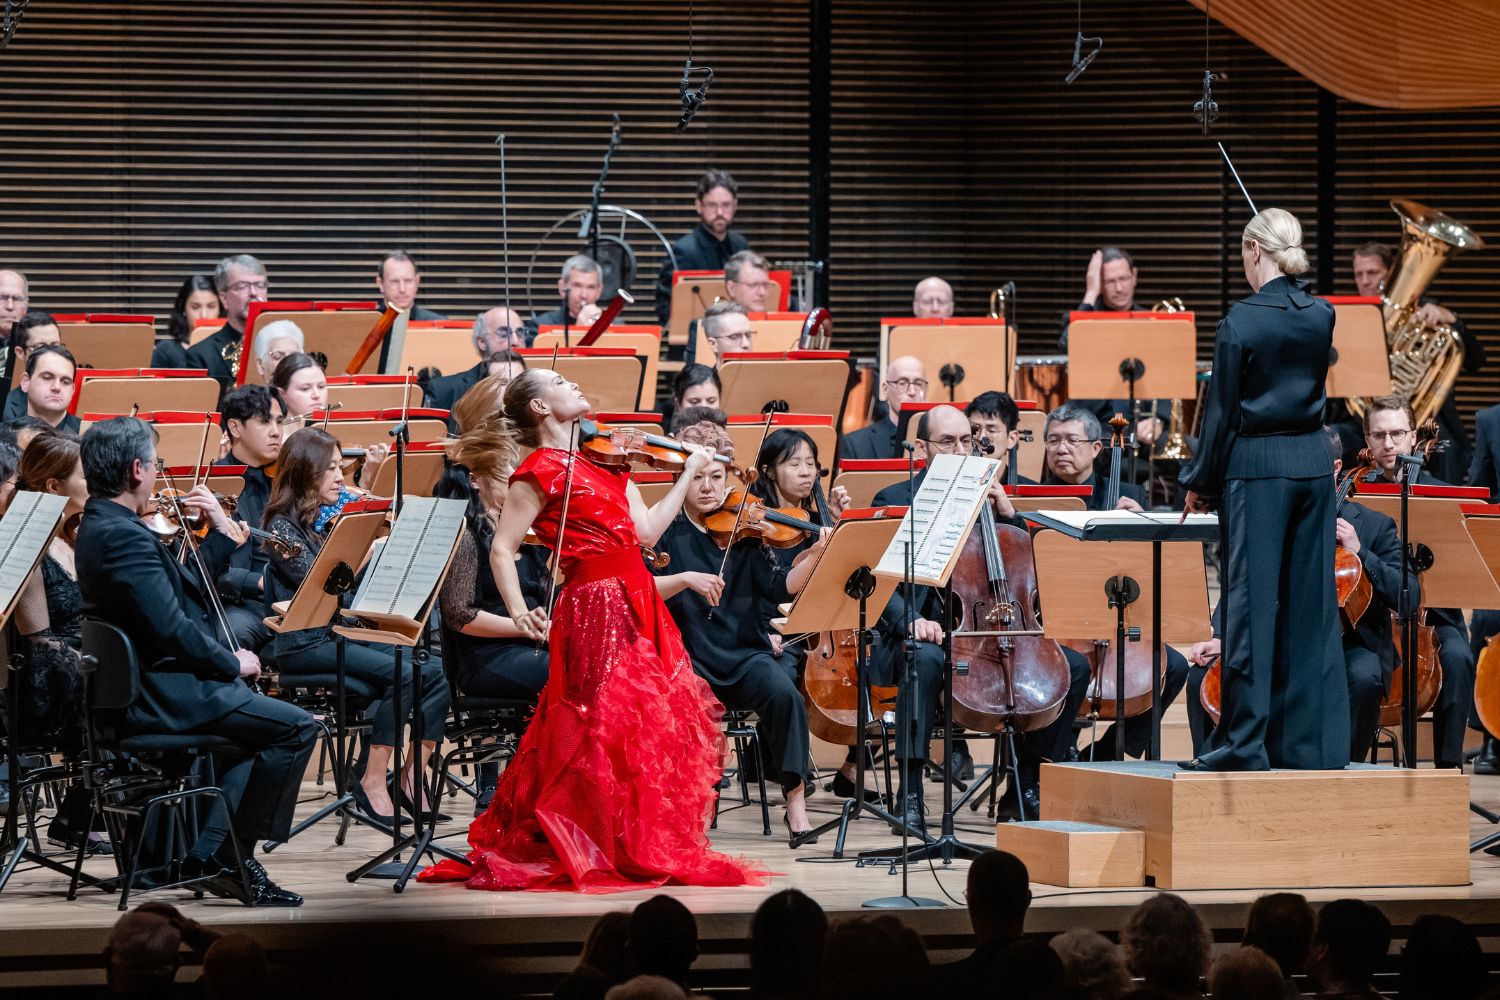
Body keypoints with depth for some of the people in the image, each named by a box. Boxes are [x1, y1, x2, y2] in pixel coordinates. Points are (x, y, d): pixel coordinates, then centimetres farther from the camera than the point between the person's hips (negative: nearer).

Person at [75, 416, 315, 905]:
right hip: (160, 694, -11)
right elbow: (171, 628, -27)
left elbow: (183, 592, 19)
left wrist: (222, 534, 15)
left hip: (135, 688, 11)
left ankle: (210, 854, 16)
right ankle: (230, 857, -3)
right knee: (296, 727, -11)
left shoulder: (100, 526, 12)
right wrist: (232, 662, -13)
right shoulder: (124, 536, -21)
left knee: (259, 719, 26)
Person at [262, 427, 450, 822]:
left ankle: (412, 777, -9)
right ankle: (372, 783, -19)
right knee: (401, 675, -27)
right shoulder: (284, 527, -8)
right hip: (305, 644, -8)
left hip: (344, 632, 8)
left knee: (434, 671, -13)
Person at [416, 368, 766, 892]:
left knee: (660, 729, 6)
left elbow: (646, 530, 12)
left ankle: (657, 846, 13)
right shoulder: (540, 470, -5)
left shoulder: (604, 460, 17)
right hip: (594, 608, -8)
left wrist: (689, 474, 15)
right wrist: (519, 613, -21)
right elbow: (502, 549, -9)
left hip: (639, 606, 8)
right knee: (604, 730, -8)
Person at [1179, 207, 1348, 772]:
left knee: (1251, 603, -2)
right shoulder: (1322, 317, 4)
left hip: (1256, 466, -5)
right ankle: (1312, 742, 10)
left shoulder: (1242, 320, -11)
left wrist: (1200, 482, 2)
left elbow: (1222, 412, -8)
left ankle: (1245, 743, -1)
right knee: (1310, 604, 8)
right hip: (1313, 463, 5)